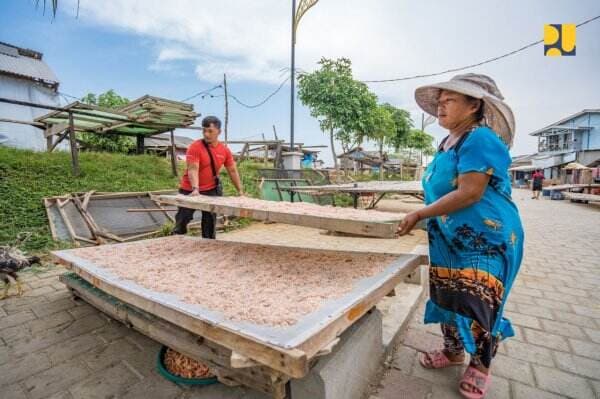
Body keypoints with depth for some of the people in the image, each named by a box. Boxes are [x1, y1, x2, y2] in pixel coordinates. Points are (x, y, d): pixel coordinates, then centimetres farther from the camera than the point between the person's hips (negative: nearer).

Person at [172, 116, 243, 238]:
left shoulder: (225, 150, -2)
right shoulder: (195, 147, -14)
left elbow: (233, 171, 3)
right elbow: (193, 169, -23)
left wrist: (240, 191, 1)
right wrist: (195, 189, -37)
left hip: (211, 190, 3)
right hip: (190, 190, -2)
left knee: (210, 221, 7)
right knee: (182, 219, 7)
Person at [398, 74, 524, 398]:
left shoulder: (480, 139, -17)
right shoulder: (448, 143, 10)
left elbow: (469, 193, -26)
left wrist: (420, 214, -21)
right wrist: (424, 217, 7)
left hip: (485, 240, -8)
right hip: (451, 240, 9)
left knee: (479, 305, 6)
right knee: (448, 297, 17)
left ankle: (479, 367, 30)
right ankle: (453, 351, 39)